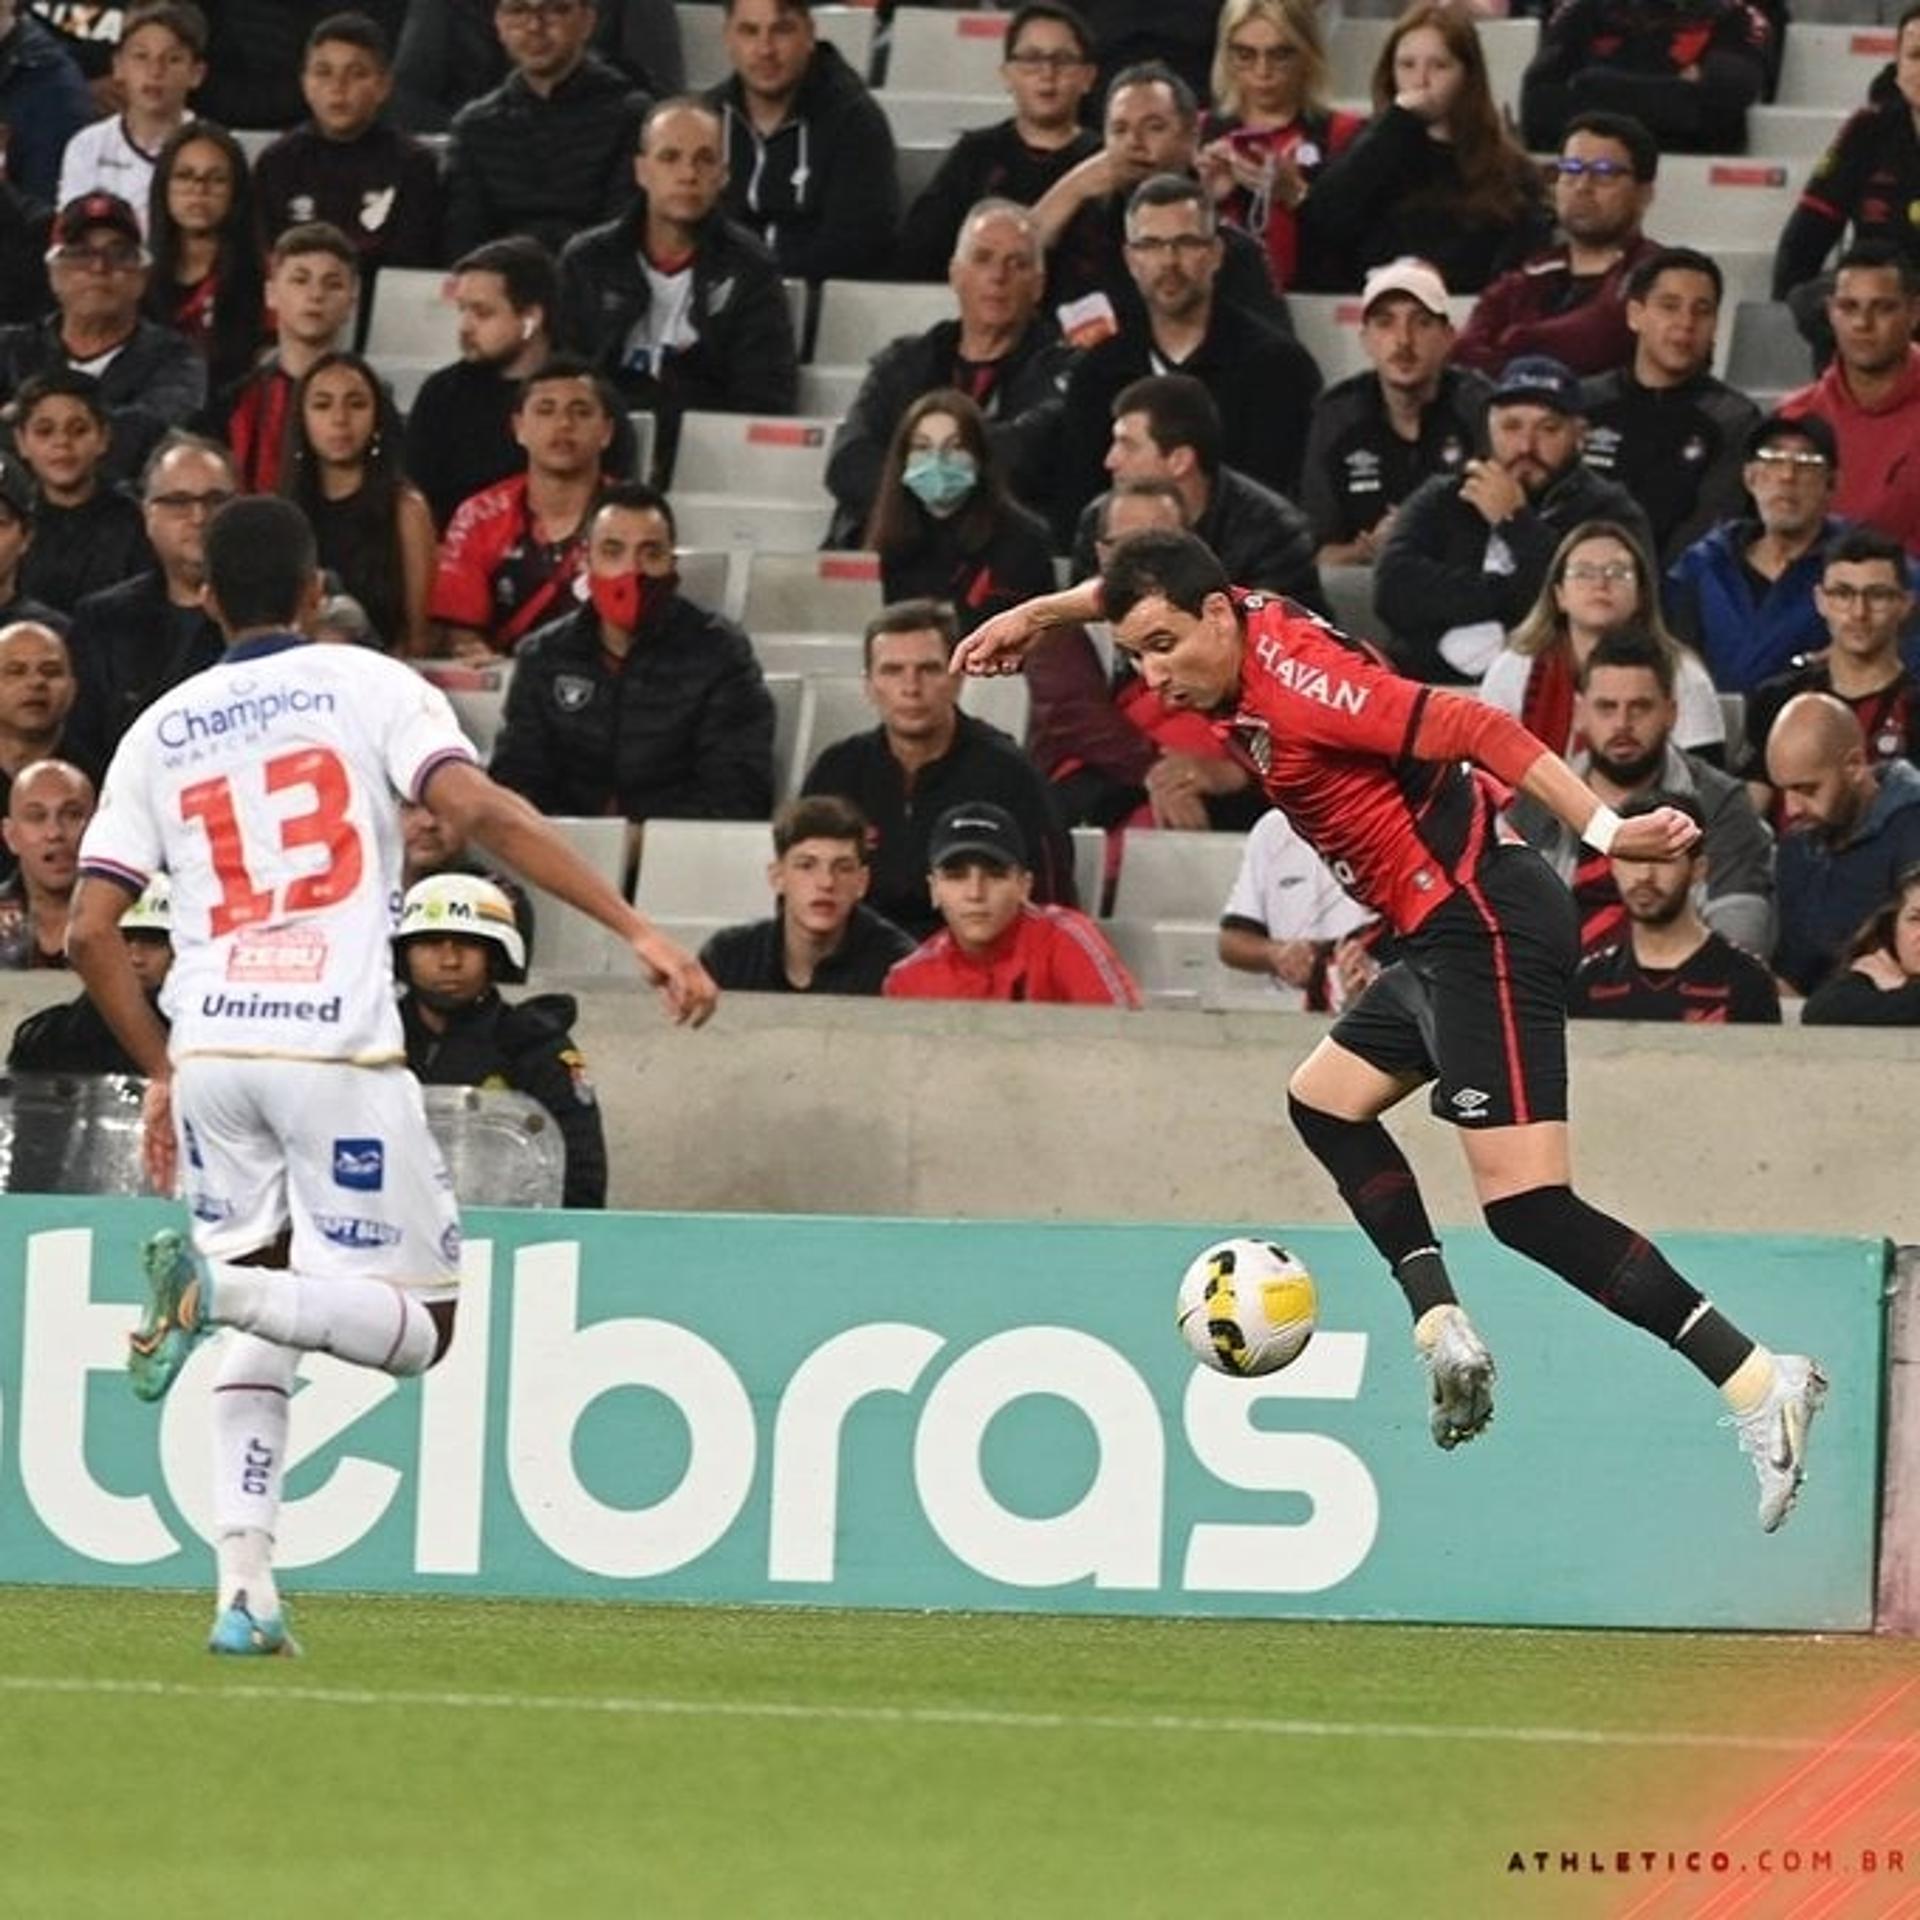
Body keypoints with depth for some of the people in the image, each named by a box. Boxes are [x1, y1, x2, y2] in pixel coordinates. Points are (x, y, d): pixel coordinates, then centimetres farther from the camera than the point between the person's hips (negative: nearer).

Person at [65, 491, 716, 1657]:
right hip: (337, 1049, -4)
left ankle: (245, 1590, 2)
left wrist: (161, 1073, 22)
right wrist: (639, 933, -14)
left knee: (264, 1329, 17)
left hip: (209, 1051, 4)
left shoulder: (163, 731, 15)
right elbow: (480, 812, -11)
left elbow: (90, 927, 10)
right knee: (418, 1326, 1)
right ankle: (217, 1286, -26)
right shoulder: (367, 686, 5)